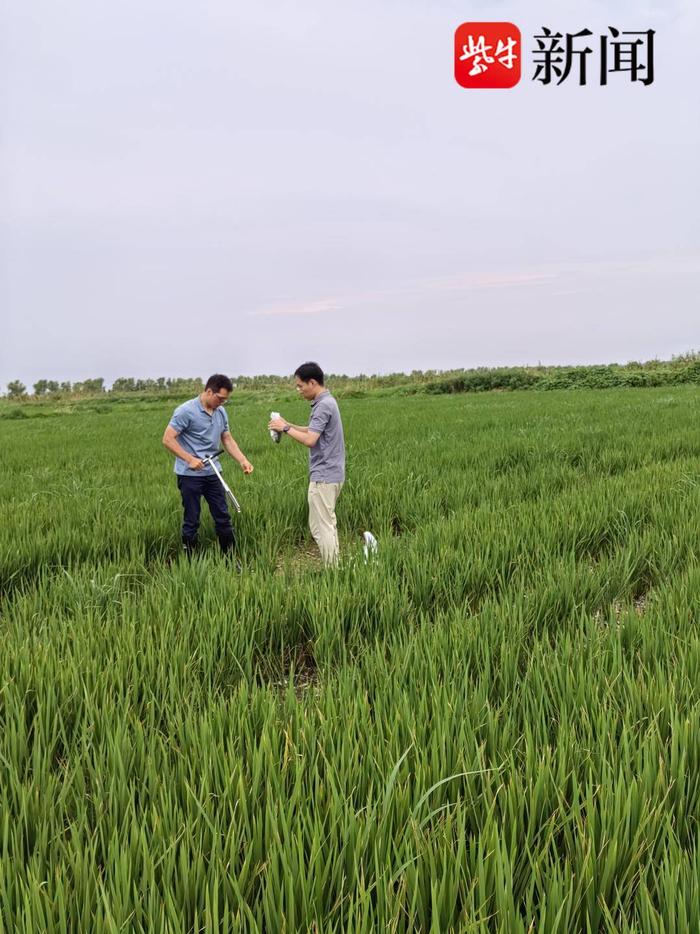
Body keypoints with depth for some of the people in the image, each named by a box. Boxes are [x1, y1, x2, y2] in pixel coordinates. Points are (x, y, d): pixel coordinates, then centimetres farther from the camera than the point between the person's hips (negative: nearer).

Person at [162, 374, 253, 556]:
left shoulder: (221, 412, 7)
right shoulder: (186, 411, -14)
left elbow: (227, 440, 14)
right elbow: (168, 439, -15)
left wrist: (243, 460, 0)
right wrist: (190, 459, -21)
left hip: (212, 473, 7)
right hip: (190, 475, -6)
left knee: (223, 517, 9)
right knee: (191, 521, 2)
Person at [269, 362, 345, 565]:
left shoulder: (323, 405, -19)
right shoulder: (326, 402, 13)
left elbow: (310, 440, -24)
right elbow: (313, 432, 22)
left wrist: (285, 429, -12)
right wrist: (288, 425, 12)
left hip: (323, 476, -10)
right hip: (331, 474, 10)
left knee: (320, 527, -5)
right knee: (328, 524, 16)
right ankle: (333, 567, 22)